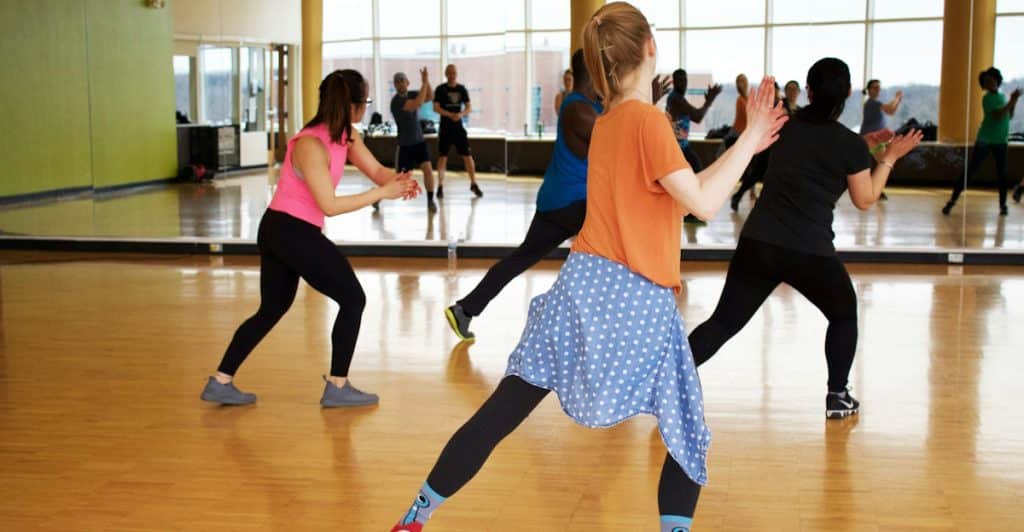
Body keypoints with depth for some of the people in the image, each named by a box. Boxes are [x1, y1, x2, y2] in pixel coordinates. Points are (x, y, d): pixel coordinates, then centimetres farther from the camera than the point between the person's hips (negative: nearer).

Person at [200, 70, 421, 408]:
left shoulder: (345, 135, 3)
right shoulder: (311, 145, -23)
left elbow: (375, 170, 1)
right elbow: (329, 205, -25)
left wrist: (400, 181, -20)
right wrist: (382, 193, -26)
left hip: (280, 231, 9)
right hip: (293, 233, -9)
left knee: (272, 309, 17)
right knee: (353, 299, 2)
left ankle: (220, 383, 18)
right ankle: (337, 388, 9)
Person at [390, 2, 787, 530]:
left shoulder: (604, 123, 14)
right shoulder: (648, 120, -10)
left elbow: (679, 194, 19)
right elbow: (703, 204, -13)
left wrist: (744, 145, 19)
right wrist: (749, 143, -4)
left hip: (584, 285, 7)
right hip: (638, 302, -7)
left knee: (502, 411, 9)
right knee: (688, 436, 12)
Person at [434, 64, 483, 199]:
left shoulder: (462, 89, 6)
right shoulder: (440, 89, -3)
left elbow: (469, 108, 5)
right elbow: (436, 108, -10)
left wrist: (461, 114, -16)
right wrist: (451, 115, -23)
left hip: (459, 127, 2)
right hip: (445, 128, -2)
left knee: (468, 156, 1)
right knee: (442, 157, -1)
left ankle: (473, 184, 13)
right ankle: (440, 186, 7)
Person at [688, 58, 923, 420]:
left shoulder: (788, 127, 9)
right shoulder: (850, 144, -5)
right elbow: (865, 200, 7)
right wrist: (888, 158, 16)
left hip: (757, 243, 3)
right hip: (810, 252, -3)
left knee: (724, 322, 7)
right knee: (844, 314, 23)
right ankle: (837, 397, 24)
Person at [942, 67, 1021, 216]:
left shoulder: (1002, 97, 11)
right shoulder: (987, 98, -11)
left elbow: (1009, 116, 14)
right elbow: (998, 116, -23)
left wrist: (1014, 101, 1)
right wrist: (1012, 101, -24)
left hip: (1001, 141, 6)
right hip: (985, 140, -6)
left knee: (1002, 173, 4)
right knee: (970, 171, -8)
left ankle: (1003, 205, 12)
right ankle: (952, 201, -6)